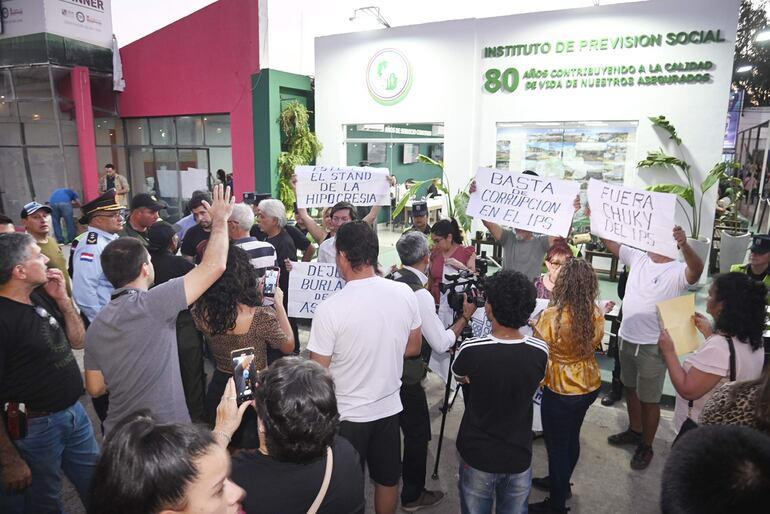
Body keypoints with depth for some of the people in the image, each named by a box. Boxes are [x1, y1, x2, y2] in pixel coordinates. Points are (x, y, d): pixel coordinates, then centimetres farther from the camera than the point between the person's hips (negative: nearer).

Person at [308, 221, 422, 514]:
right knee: (388, 480, 24)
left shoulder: (330, 308, -23)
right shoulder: (405, 294, -9)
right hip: (389, 406, 4)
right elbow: (414, 348, 4)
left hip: (347, 413, -4)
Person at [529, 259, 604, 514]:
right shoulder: (596, 314, -10)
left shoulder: (552, 316, -28)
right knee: (571, 438, 25)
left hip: (561, 391, -6)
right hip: (590, 385, 6)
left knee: (557, 445, 12)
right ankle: (560, 482, 48)